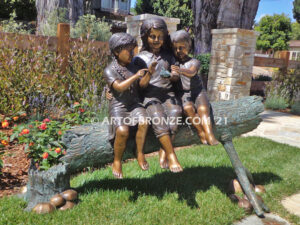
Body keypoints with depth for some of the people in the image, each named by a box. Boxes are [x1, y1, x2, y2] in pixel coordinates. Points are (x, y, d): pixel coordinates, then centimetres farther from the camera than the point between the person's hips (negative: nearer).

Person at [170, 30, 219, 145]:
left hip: (197, 91, -1)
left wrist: (181, 71, -43)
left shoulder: (194, 62, 2)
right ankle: (201, 133, -25)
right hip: (183, 93, 1)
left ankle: (210, 136, -38)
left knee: (203, 109, -28)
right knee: (188, 108, -31)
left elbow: (192, 72, -22)